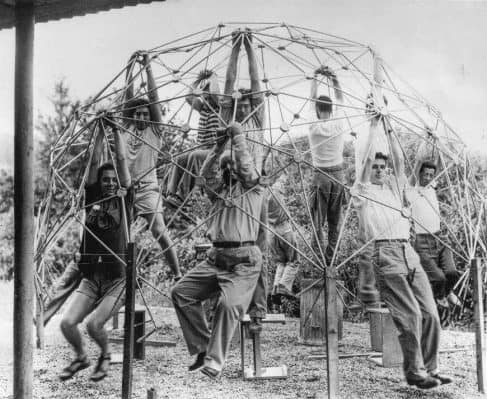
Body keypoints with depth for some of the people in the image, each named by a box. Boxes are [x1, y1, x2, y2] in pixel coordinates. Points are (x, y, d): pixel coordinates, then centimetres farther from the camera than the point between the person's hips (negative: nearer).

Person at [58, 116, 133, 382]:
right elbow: (95, 162, 7)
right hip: (90, 277, 3)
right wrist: (100, 131, 9)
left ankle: (106, 356, 15)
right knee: (67, 323, -11)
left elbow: (122, 160, 2)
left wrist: (116, 130, 6)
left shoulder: (124, 200, 5)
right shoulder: (92, 199, 10)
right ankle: (81, 357, 20)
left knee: (93, 324, -19)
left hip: (117, 279, -3)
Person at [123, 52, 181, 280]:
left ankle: (178, 275, -5)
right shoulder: (128, 128, 13)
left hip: (147, 189, -4)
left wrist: (147, 68, -4)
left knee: (159, 231, -13)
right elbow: (128, 96, 8)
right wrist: (130, 68, 3)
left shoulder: (154, 131, 6)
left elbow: (153, 96, 0)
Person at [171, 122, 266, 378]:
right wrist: (219, 145, -3)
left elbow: (246, 165, -8)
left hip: (244, 261, -6)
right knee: (181, 293, -3)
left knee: (229, 304, -25)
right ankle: (203, 348, 2)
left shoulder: (252, 188, 8)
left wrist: (238, 136, -1)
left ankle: (214, 362, -18)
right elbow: (206, 172, 4)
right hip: (216, 258, 6)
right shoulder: (218, 190, 20)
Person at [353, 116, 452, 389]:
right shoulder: (363, 190, 9)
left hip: (409, 252, 6)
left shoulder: (394, 186, 24)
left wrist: (389, 129, 16)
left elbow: (400, 160, 14)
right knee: (410, 315, -12)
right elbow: (368, 158, -1)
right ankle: (415, 372, -2)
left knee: (430, 312, -1)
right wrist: (374, 126, 7)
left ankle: (430, 369, 9)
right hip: (386, 253, -6)